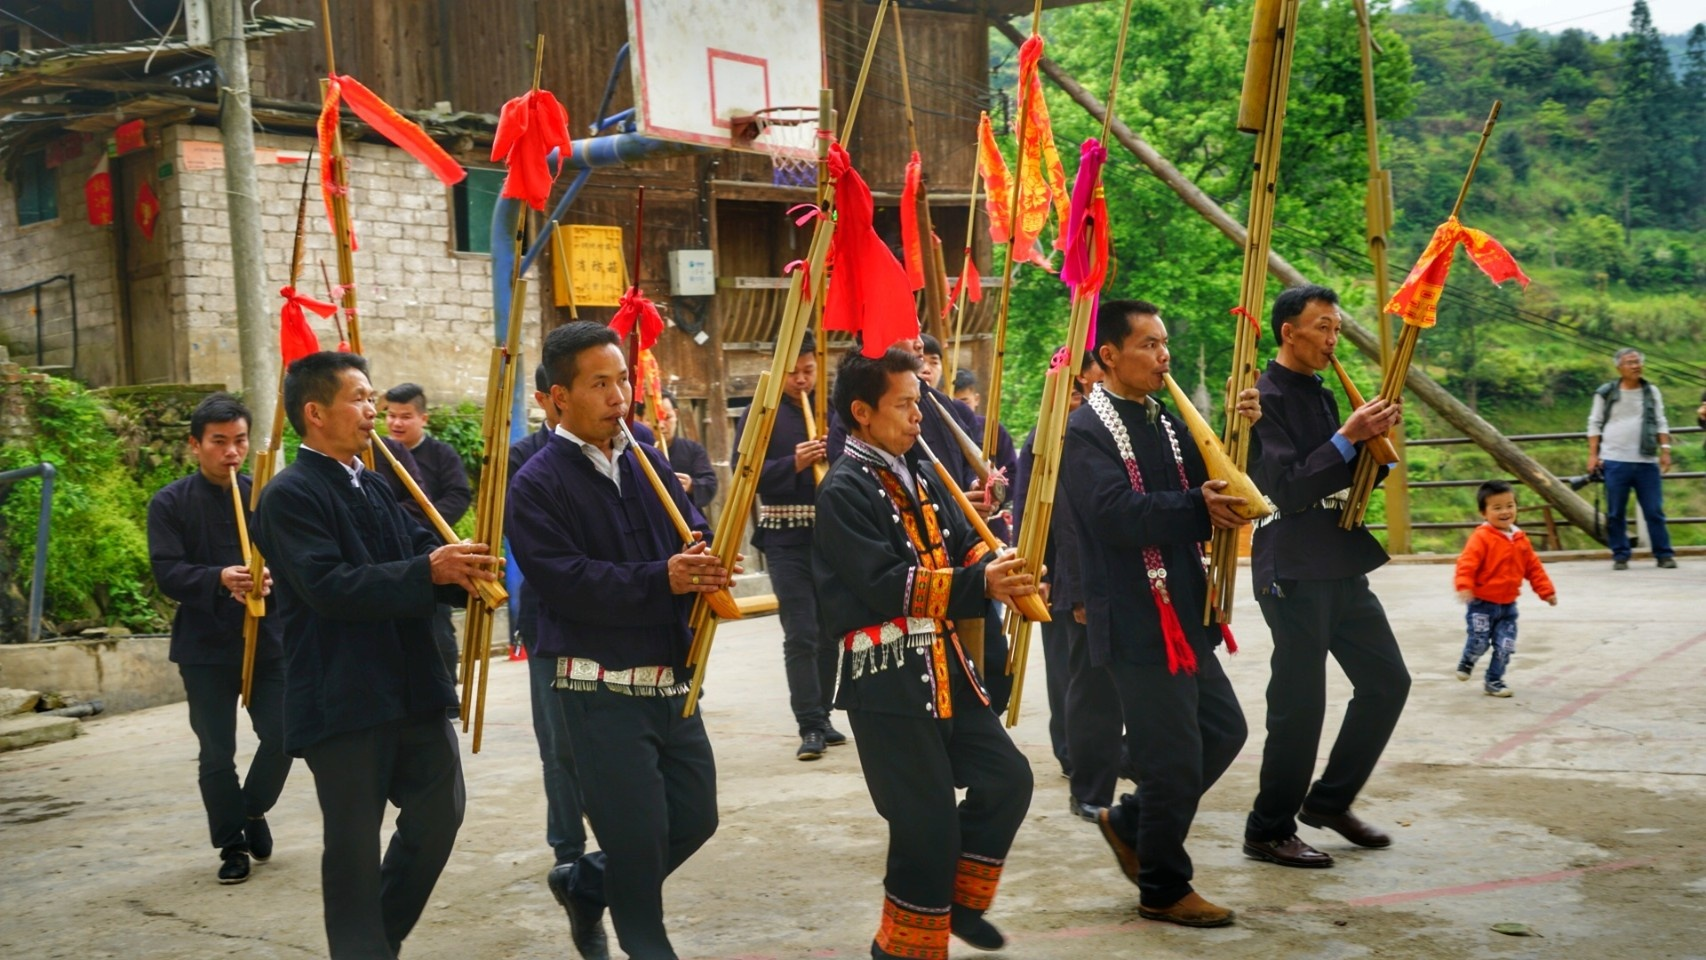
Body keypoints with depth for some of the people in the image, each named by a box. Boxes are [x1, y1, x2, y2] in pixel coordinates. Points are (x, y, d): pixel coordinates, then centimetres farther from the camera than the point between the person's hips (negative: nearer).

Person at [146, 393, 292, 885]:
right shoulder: (170, 503, -3)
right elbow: (167, 571, -12)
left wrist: (272, 579, -22)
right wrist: (220, 579, -29)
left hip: (267, 640, 2)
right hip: (205, 646, -2)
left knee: (282, 736, -2)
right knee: (216, 753, 5)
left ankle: (253, 810, 28)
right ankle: (232, 845, 22)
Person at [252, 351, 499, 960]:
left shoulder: (374, 489, 15)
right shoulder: (290, 496, -11)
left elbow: (421, 553, 8)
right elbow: (329, 586, -23)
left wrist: (462, 571, -14)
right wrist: (429, 571, -26)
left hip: (413, 688, 8)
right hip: (342, 698, -8)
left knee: (440, 811, 14)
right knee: (355, 841, 3)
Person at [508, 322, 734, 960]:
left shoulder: (647, 459, 9)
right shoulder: (537, 484, -10)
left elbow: (696, 535, 9)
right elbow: (566, 581, -20)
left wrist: (708, 566, -15)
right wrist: (662, 579, -25)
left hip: (672, 679, 7)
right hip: (602, 687, -6)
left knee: (695, 817, 15)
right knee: (637, 834, -1)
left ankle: (588, 885, 36)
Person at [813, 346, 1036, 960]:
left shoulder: (917, 475, 13)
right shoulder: (844, 490, -14)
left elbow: (962, 545, 12)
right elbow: (887, 584, -23)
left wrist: (997, 564, -11)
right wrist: (981, 586, -29)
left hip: (943, 667, 9)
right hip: (886, 679, -8)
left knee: (1006, 777, 11)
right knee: (926, 819, -2)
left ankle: (955, 899, 29)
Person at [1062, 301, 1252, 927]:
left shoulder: (1164, 421, 13)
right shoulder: (1084, 430, -13)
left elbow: (1210, 483, 9)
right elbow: (1116, 511, -26)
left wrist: (1239, 433, -5)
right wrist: (1198, 509, -24)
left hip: (1183, 612, 9)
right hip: (1137, 622, -9)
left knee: (1224, 730, 17)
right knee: (1174, 757, 0)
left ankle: (1131, 822, 32)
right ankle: (1164, 891, 18)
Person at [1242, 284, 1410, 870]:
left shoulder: (1320, 395, 15)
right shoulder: (1266, 399, -12)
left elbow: (1344, 483, 18)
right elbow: (1287, 488, -20)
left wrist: (1374, 442, 0)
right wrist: (1348, 437, -21)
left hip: (1342, 568, 9)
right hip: (1294, 574, -9)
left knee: (1387, 681, 12)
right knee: (1299, 705, -3)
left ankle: (1329, 800, 25)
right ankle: (1268, 832, 11)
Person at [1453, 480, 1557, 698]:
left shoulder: (1520, 539, 6)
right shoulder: (1481, 537, -15)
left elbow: (1533, 567, 14)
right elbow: (1467, 563, -24)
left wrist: (1546, 590, 11)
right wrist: (1464, 586, -38)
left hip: (1507, 605, 5)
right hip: (1482, 603, -5)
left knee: (1505, 646, 2)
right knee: (1479, 642, -5)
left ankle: (1494, 681, 19)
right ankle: (1466, 663, 27)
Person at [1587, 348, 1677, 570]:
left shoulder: (1652, 392, 10)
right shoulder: (1606, 393, 4)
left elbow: (1661, 423, 11)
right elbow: (1594, 425, 6)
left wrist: (1665, 450, 0)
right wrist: (1593, 455, -1)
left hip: (1647, 462, 1)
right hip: (1615, 461, -1)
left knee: (1655, 511, 0)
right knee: (1616, 513, 2)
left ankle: (1664, 555, 8)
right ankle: (1620, 556, 11)